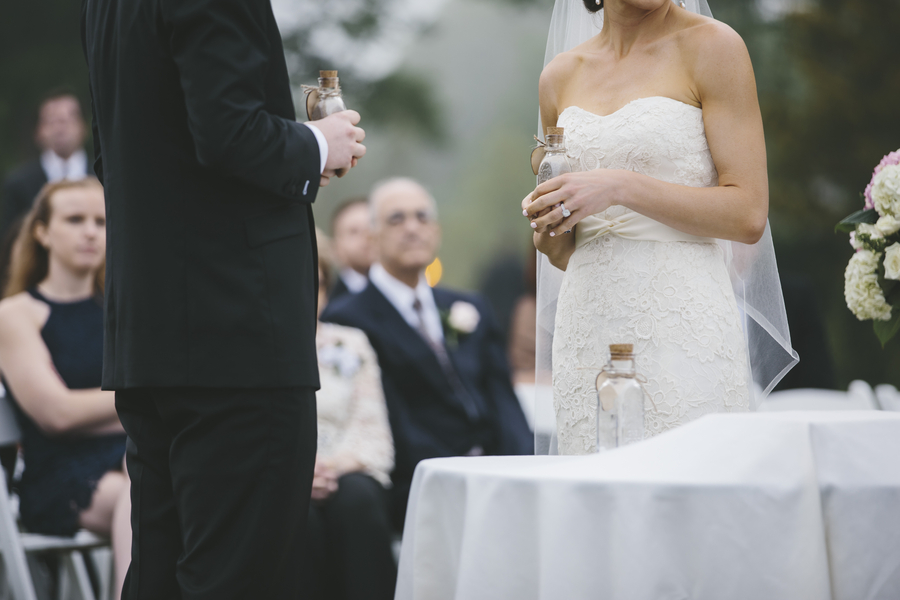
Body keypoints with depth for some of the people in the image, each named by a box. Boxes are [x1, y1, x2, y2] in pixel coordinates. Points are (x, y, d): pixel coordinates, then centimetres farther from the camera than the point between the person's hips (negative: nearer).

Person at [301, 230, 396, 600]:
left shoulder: (351, 345, 22)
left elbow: (374, 434, 10)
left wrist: (338, 464, -12)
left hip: (344, 476, 2)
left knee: (357, 497, -34)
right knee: (298, 513, -37)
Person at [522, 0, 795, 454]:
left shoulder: (711, 46, -2)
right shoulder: (560, 76, 13)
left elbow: (749, 216, -8)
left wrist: (622, 187, -15)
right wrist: (546, 233, -2)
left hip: (683, 329, -4)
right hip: (587, 328, 4)